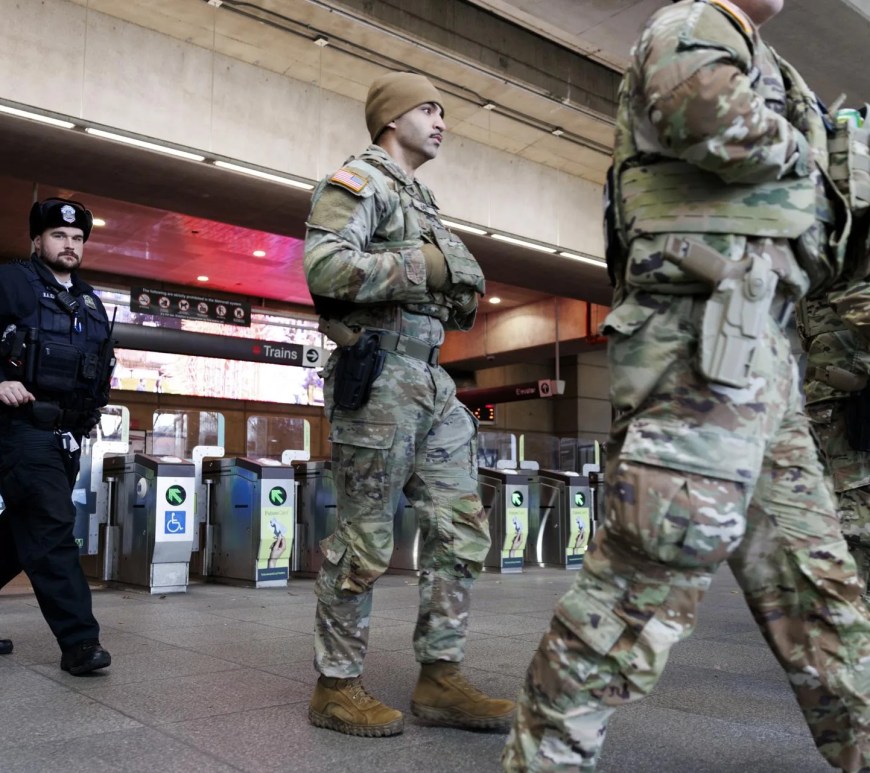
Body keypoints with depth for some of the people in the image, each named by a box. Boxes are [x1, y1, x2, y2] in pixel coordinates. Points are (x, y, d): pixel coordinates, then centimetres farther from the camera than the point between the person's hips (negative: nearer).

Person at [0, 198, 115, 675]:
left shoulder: (91, 303, 19)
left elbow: (103, 362, 29)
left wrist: (97, 399, 16)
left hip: (68, 435, 7)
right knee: (52, 529, -10)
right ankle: (79, 640, -9)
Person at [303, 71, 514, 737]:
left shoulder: (422, 199, 25)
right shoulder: (357, 180, -2)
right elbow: (325, 266, -20)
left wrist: (462, 299, 8)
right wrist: (430, 266, -16)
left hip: (432, 380, 9)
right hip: (378, 376, -9)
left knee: (461, 529, 6)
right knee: (364, 539, -2)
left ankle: (440, 680, 15)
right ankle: (336, 686, 12)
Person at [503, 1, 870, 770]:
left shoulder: (759, 66, 33)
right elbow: (721, 121, -19)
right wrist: (794, 150, -1)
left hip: (754, 346, 10)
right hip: (703, 334, -10)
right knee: (653, 569, -13)